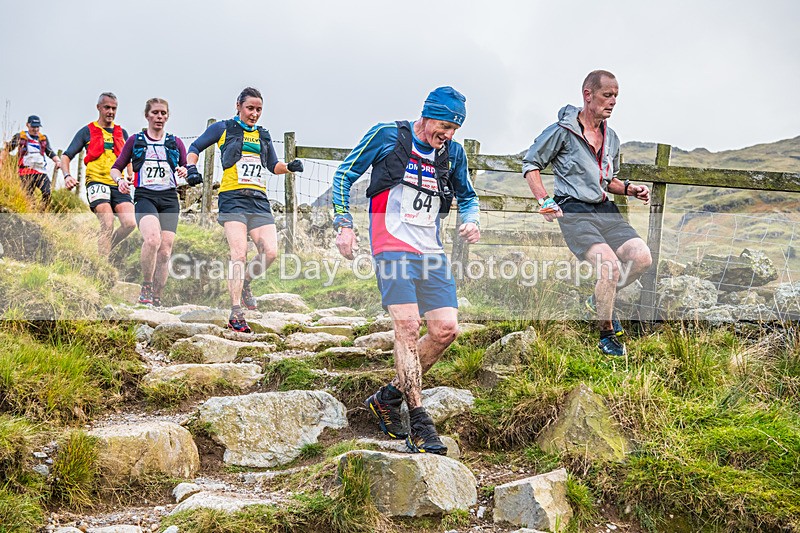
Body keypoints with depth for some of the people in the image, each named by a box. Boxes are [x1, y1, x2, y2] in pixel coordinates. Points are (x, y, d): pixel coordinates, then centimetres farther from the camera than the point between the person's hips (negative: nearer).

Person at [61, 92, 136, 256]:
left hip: (118, 185, 4)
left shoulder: (122, 133, 19)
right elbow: (66, 157, 6)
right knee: (107, 224, -21)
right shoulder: (87, 131, 8)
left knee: (130, 223, -14)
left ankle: (105, 250, 10)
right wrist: (67, 176, -14)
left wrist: (131, 177, 8)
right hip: (96, 182, -4)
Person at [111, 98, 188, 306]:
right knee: (152, 238, -29)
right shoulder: (134, 141, 12)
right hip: (145, 196, -2)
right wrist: (120, 179, -9)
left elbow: (188, 169, 15)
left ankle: (157, 298, 5)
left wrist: (184, 171, -8)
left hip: (170, 199, 2)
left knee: (165, 251, -6)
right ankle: (146, 287, -13)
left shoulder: (175, 143, 17)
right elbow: (116, 168, 13)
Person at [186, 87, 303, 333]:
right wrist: (191, 168, -4)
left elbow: (273, 166, 29)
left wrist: (290, 166, 10)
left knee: (270, 252, -10)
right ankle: (236, 315, -14)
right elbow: (195, 148, 14)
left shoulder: (263, 136, 22)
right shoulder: (223, 128, 9)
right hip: (233, 197, -5)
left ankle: (244, 283, 20)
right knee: (239, 254, -16)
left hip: (259, 201, 5)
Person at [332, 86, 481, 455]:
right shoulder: (387, 135, -1)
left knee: (446, 329, -5)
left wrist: (470, 221, 3)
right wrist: (343, 224, -2)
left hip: (431, 252, 5)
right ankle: (419, 425, -12)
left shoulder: (453, 153, 11)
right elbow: (344, 175, 6)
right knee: (408, 326, -17)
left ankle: (389, 397, 13)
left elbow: (467, 196, 26)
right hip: (392, 246, -5)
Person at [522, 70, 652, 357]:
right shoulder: (562, 131, -4)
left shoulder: (611, 138, 17)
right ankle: (607, 334, -7)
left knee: (641, 257, -14)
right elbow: (530, 163, 2)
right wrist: (545, 201, -9)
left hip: (604, 210, 7)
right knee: (610, 264, -26)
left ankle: (599, 300, 12)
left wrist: (630, 189, 8)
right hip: (573, 210, -7)